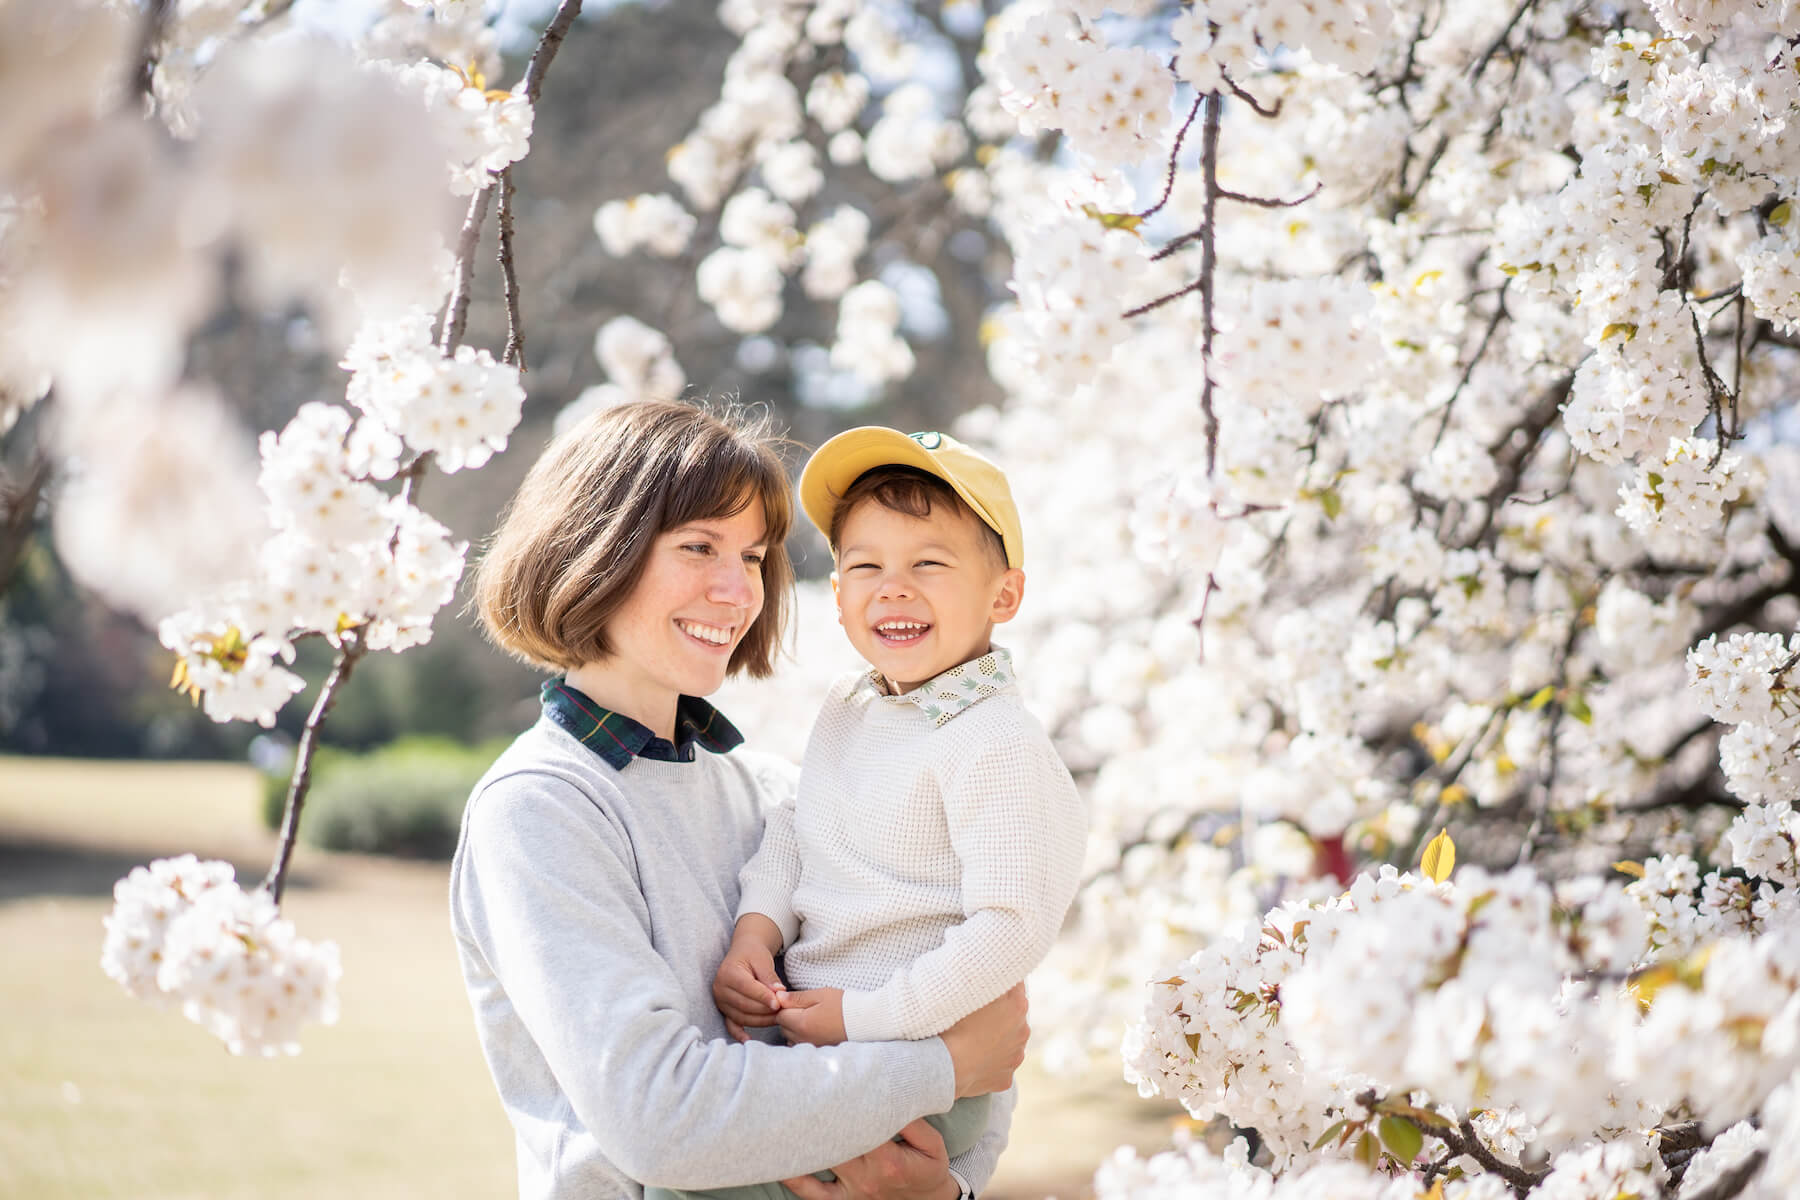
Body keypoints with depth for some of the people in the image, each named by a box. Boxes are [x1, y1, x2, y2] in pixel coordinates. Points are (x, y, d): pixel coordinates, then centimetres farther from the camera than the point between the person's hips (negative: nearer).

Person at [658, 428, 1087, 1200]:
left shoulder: (996, 746, -18)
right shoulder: (847, 708, 8)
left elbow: (1011, 928, -21)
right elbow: (794, 832, 15)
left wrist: (864, 1017, -20)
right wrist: (754, 931, -4)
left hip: (914, 1072, -8)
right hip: (805, 1022, 8)